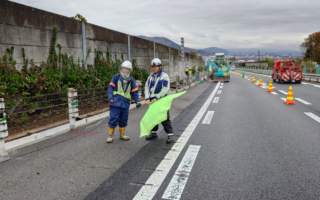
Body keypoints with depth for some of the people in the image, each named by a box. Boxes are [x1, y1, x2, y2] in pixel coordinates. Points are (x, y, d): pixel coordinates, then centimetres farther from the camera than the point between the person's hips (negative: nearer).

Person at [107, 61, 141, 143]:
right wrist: (110, 97, -12)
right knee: (113, 119, -3)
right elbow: (111, 87, 0)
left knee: (123, 120, 12)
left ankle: (122, 134, 29)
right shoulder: (116, 77, 4)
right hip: (115, 103, -3)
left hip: (125, 103, 3)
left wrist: (137, 101, 0)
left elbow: (134, 91, 12)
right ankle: (110, 135, 9)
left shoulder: (131, 80, 11)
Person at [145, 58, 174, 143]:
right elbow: (146, 87, 4)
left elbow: (165, 89, -15)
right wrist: (147, 99, -10)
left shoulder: (164, 76, -7)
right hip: (152, 101, 6)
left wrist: (156, 98, -18)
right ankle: (153, 133, 28)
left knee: (165, 118, -5)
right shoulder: (150, 77, 10)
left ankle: (170, 135, 2)